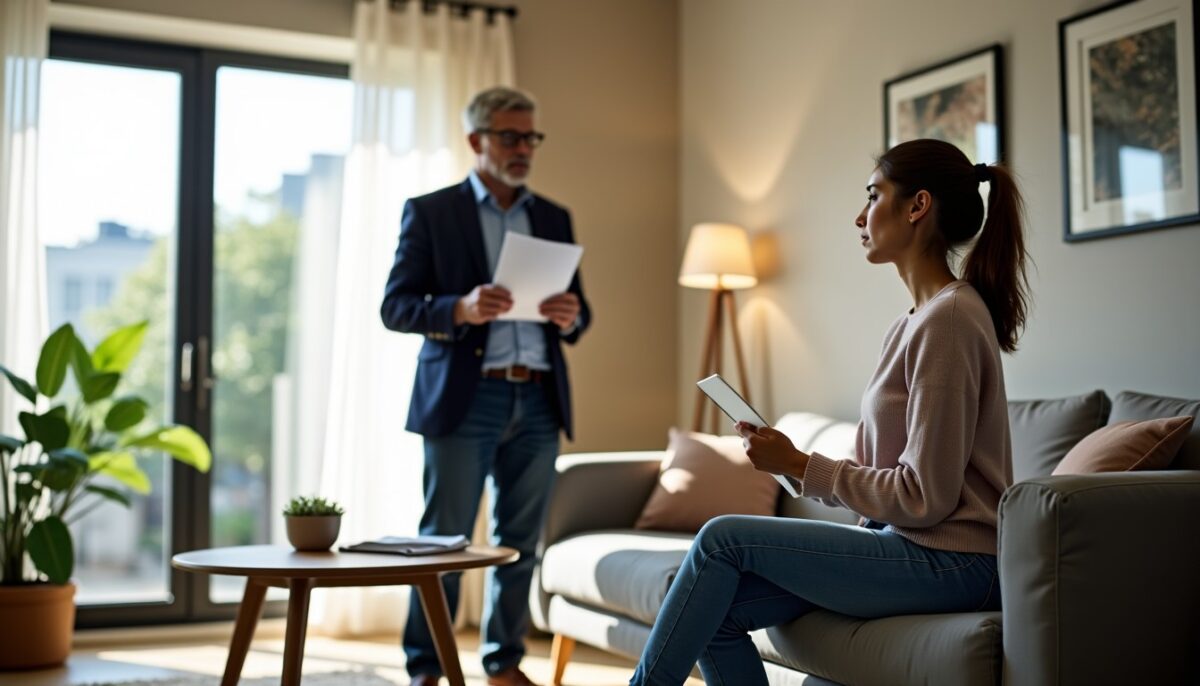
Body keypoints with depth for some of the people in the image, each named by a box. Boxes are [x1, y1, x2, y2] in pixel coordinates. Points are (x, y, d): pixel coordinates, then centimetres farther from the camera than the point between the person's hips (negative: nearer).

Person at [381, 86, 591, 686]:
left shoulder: (554, 218, 15)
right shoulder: (430, 212, 3)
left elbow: (576, 315, 16)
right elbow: (395, 306, -3)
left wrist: (570, 317, -8)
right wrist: (460, 309, -21)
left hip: (538, 400, 4)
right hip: (464, 399, -4)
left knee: (519, 541, 9)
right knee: (444, 540, -1)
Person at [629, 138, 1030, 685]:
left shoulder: (949, 318, -15)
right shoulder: (913, 323, 14)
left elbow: (925, 496, -19)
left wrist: (801, 467, -11)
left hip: (950, 563, -8)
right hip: (910, 546, 8)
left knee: (724, 537, -10)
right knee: (718, 611, -2)